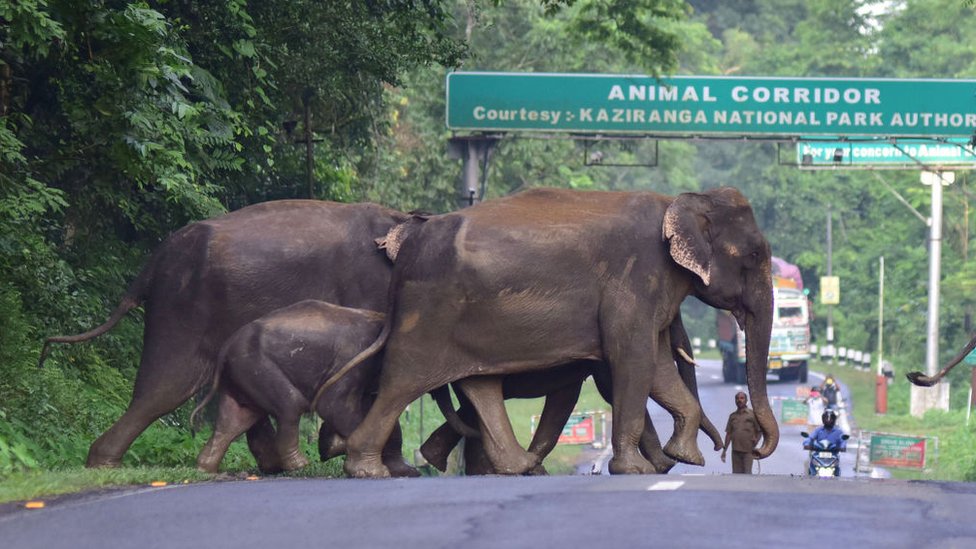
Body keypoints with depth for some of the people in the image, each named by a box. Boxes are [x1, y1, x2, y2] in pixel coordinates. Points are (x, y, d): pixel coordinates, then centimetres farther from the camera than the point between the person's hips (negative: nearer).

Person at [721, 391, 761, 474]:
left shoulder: (752, 414, 4)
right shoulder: (732, 416, 14)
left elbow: (759, 431, 7)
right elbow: (728, 434, 15)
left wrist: (756, 440, -12)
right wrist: (724, 450, 11)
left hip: (748, 451, -4)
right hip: (735, 451, 4)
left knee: (747, 473, -9)